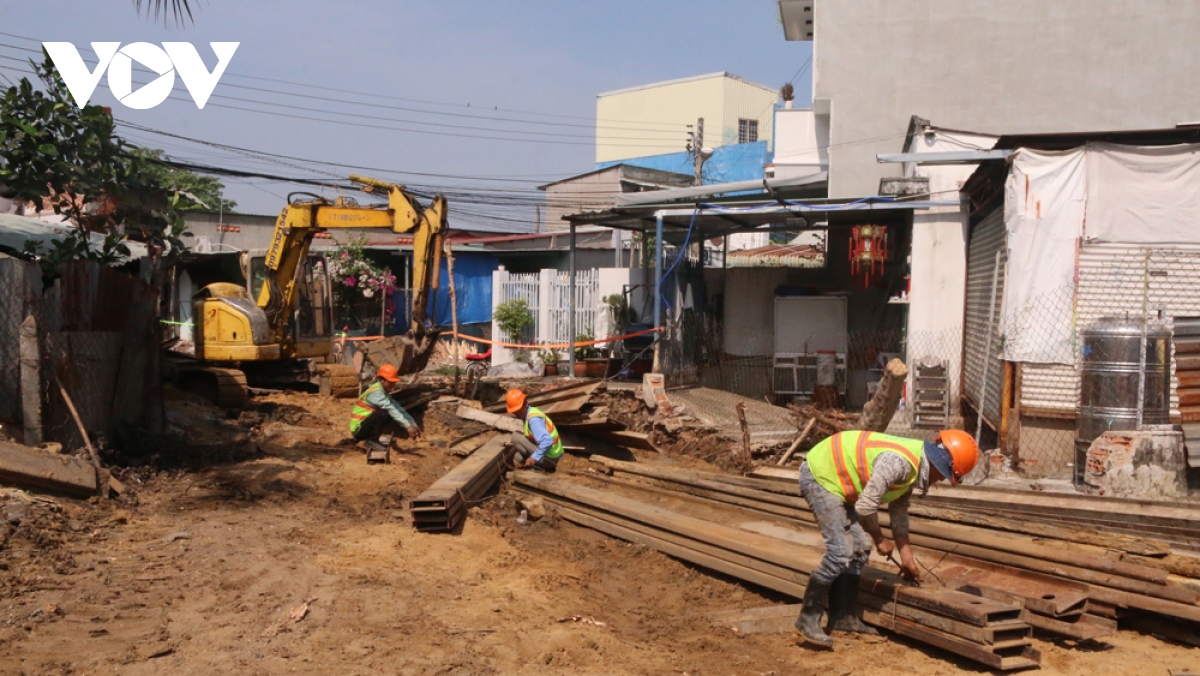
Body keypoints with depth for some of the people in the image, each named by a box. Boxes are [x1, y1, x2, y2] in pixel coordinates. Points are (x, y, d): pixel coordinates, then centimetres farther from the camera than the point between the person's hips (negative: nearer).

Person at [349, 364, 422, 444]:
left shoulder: (385, 392, 10)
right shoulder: (376, 392, -20)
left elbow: (398, 409, 4)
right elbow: (391, 410, -29)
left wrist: (414, 425, -5)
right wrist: (408, 426, -34)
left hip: (364, 425, 9)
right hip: (358, 429, -9)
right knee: (385, 413, -25)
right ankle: (372, 440, -11)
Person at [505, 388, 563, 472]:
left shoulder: (533, 419, -22)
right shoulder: (531, 412, 8)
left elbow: (548, 441, -33)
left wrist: (534, 457, -30)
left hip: (548, 458, -10)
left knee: (516, 436, -10)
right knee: (517, 458, 23)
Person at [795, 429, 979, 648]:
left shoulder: (913, 465, 4)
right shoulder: (898, 462, -28)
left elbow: (898, 510, 14)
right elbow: (865, 506, -27)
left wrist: (907, 556, 16)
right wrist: (880, 539, -9)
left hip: (834, 476, 10)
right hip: (820, 475, -10)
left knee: (859, 548, 10)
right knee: (840, 551, -14)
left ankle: (844, 617, 18)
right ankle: (809, 618, -5)